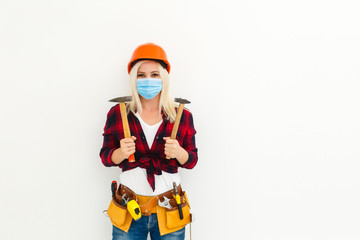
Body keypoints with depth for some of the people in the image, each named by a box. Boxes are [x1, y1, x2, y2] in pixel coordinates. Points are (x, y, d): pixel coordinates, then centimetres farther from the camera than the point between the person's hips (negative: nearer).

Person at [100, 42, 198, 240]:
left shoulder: (183, 116, 0)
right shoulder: (117, 113, -1)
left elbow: (191, 161, 4)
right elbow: (105, 157, 3)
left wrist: (179, 152, -18)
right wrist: (121, 153, -18)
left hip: (170, 210, 1)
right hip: (128, 210, 0)